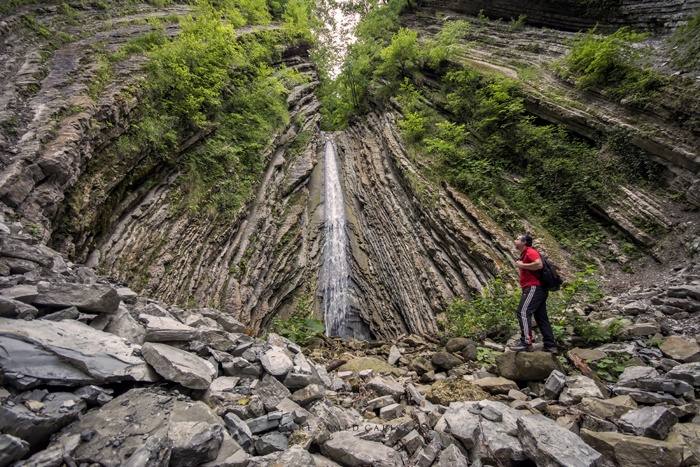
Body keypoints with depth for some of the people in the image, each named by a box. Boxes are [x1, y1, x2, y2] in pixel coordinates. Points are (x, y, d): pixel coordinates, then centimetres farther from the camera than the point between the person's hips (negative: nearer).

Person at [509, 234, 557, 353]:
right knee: (541, 317, 11)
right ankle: (550, 345, 16)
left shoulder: (530, 252, -8)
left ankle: (526, 342, -19)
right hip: (539, 289, 11)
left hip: (534, 287, -11)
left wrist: (522, 265, -16)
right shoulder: (524, 254, 23)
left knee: (523, 312, -17)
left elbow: (539, 264, -25)